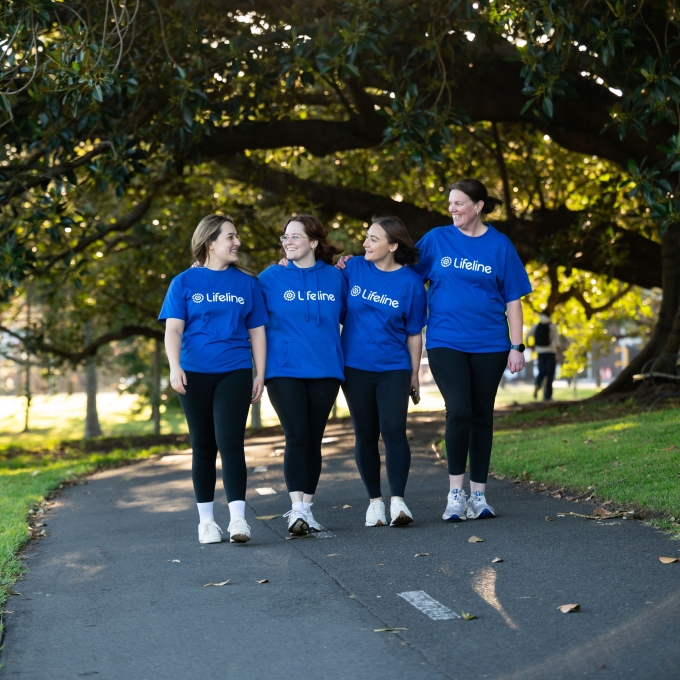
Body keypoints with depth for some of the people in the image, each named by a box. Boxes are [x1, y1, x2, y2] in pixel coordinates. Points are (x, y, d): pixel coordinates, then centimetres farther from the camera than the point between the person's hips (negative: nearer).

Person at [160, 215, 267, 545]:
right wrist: (175, 367, -17)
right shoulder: (184, 282, 4)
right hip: (194, 374, 0)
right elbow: (173, 328, -3)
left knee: (230, 441, -13)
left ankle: (238, 518, -15)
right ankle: (206, 520, 15)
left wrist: (260, 374, 5)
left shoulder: (247, 282, 9)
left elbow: (256, 331, 11)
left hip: (235, 372, 0)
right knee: (203, 445, 7)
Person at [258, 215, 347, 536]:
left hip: (325, 369, 2)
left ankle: (306, 509, 14)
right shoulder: (271, 278, 3)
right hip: (284, 370, -2)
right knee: (296, 436, -13)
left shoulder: (335, 277, 7)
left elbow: (347, 317, 17)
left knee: (313, 439, 6)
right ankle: (297, 509, -15)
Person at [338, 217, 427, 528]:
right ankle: (375, 501, 16)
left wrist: (414, 374, 3)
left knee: (393, 430, -12)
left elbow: (414, 333, 1)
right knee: (365, 434, 7)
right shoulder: (353, 268, 0)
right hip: (356, 367, 2)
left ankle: (397, 501, -9)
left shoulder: (410, 283, -4)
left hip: (394, 368, -2)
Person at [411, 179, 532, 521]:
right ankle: (455, 492, -3)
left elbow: (513, 299, 3)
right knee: (459, 411, -14)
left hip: (488, 344, 1)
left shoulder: (499, 245, 2)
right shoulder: (437, 239, 4)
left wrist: (517, 346, -2)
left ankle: (479, 494, 16)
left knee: (482, 416, 7)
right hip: (445, 341, -1)